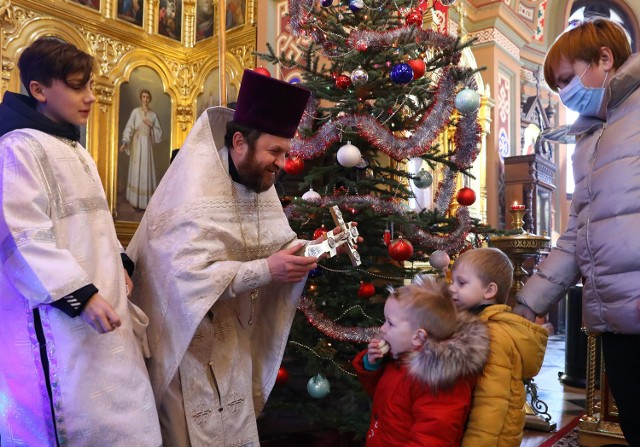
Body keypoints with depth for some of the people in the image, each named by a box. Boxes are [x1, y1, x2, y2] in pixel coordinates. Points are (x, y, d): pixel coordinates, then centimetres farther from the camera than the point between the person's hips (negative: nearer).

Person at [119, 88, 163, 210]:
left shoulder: (153, 115, 9)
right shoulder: (135, 111, 1)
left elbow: (159, 132, 9)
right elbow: (129, 127, -6)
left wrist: (151, 125, -9)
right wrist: (124, 142, -16)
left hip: (147, 144, 2)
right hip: (137, 144, -2)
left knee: (147, 171, 1)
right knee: (136, 171, -2)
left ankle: (146, 201, 7)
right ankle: (136, 201, 1)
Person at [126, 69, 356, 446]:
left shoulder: (260, 184, 2)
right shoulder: (195, 192, -24)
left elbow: (278, 240, 7)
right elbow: (192, 276, -32)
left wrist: (307, 251, -14)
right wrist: (267, 270, -34)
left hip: (235, 340, 8)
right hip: (191, 342, -7)